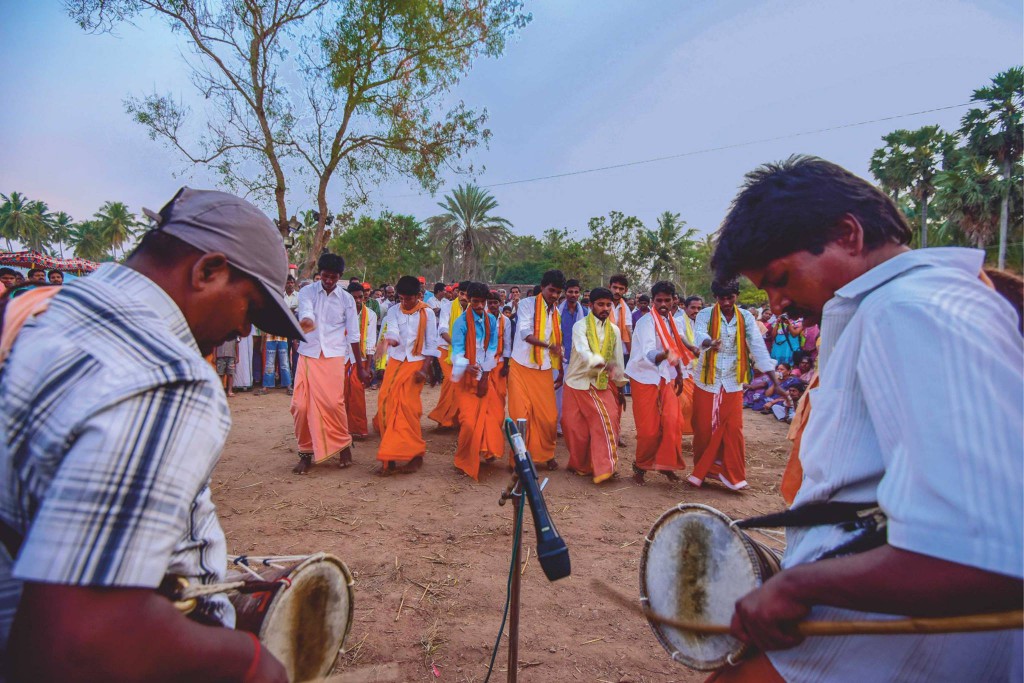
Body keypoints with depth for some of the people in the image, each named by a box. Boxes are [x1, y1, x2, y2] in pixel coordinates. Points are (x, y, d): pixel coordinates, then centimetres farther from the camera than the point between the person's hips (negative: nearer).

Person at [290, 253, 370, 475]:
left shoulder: (346, 299, 3)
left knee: (333, 402, -11)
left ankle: (343, 445, 13)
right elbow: (306, 313, -21)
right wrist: (306, 322, -47)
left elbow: (353, 335, 6)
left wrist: (360, 367, 6)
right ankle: (306, 452, 16)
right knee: (301, 405, -2)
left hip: (333, 357, -1)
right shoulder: (306, 292, 0)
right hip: (308, 355, 1)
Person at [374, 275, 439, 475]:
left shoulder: (427, 313, -3)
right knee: (387, 404, -1)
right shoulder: (393, 311, 4)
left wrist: (424, 369, -10)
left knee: (407, 406, -10)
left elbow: (431, 342, -3)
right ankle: (391, 456, 7)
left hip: (415, 363, -3)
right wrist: (391, 339, -38)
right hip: (395, 362, 4)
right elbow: (391, 329, -14)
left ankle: (415, 454, 3)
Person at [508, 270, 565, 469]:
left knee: (549, 416, 2)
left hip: (544, 370, 4)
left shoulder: (556, 313, 11)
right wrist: (549, 346, -30)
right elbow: (525, 333, -20)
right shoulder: (527, 304, -6)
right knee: (521, 415, -1)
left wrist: (561, 371, 16)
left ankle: (546, 454, 21)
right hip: (521, 367, -4)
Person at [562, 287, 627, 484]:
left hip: (602, 385, 3)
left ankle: (603, 467, -8)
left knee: (609, 420, -14)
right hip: (578, 383, -3)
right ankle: (580, 465, 22)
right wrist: (604, 364, -43)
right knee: (576, 428, 0)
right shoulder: (580, 326, -9)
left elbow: (618, 360, 12)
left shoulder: (614, 330, 6)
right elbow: (584, 353, -26)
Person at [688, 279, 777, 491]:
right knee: (704, 429, 6)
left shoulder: (746, 318, -2)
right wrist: (710, 343, -54)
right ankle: (701, 471, 24)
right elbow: (699, 335, -29)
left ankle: (733, 475, 14)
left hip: (732, 383, 2)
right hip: (707, 381, -1)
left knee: (733, 429, 1)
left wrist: (775, 381, -15)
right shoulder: (705, 315, -8)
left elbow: (758, 348, -8)